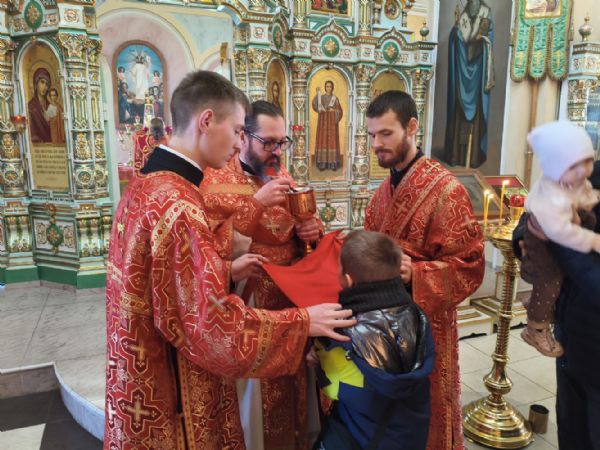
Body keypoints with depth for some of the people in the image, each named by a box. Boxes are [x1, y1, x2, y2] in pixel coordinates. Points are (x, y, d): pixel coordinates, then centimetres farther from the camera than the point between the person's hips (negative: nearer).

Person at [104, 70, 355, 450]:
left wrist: (226, 271, 9)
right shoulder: (176, 203, -29)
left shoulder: (148, 184, 3)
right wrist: (303, 322, -20)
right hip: (171, 397, -9)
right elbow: (215, 327, -28)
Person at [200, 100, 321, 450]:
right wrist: (255, 203, -29)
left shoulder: (283, 178, 7)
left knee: (291, 390, 21)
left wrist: (311, 231, -8)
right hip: (246, 310, -6)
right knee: (253, 395, 10)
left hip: (290, 302, 6)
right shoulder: (215, 180, -12)